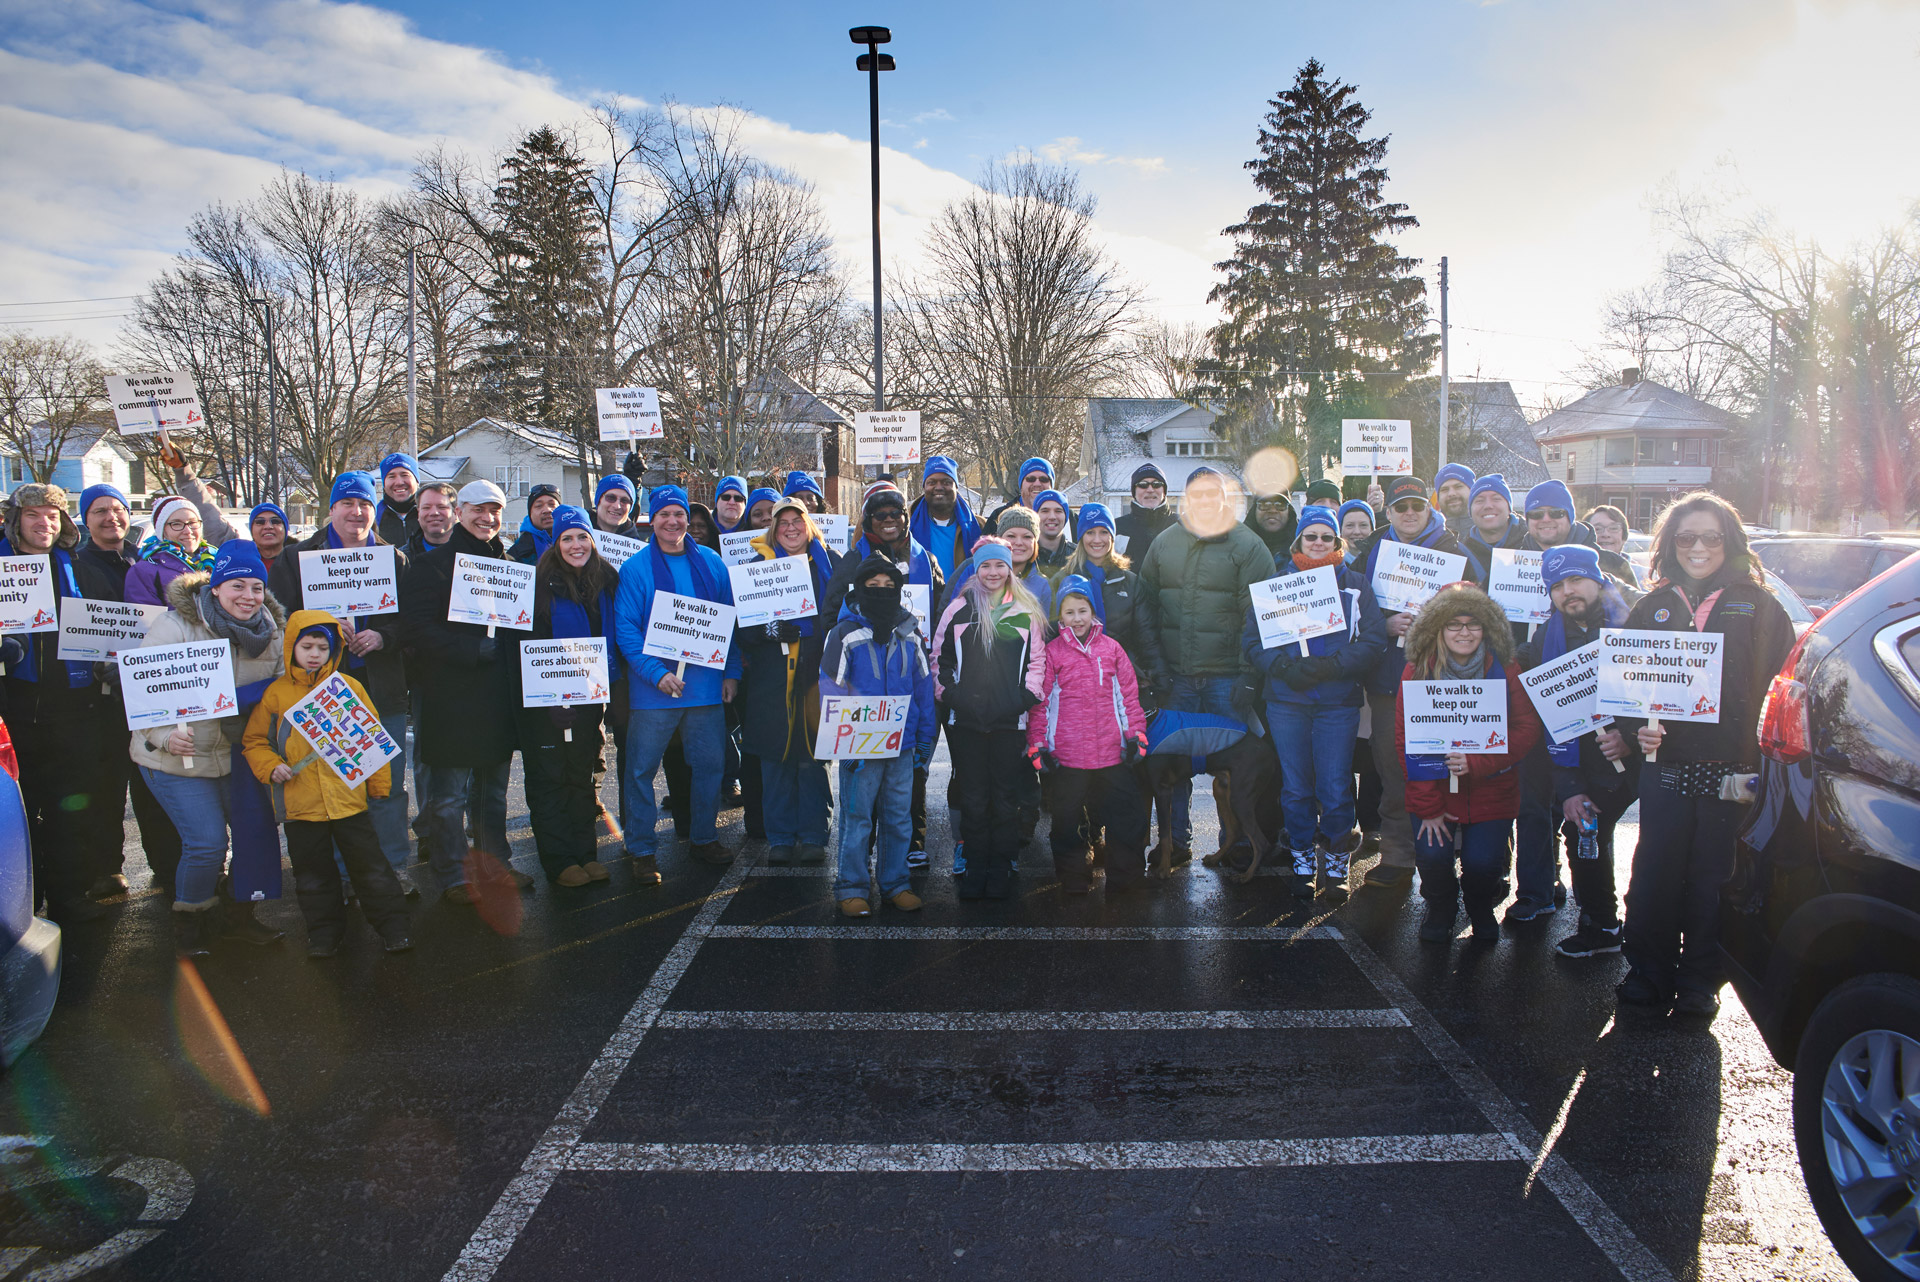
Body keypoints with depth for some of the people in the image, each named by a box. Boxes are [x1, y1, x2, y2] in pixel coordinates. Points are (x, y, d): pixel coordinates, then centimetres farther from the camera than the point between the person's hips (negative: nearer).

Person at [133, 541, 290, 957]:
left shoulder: (270, 629, 1)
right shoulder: (176, 627, -17)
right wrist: (164, 735, -28)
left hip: (237, 751, 6)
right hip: (178, 757, -6)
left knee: (256, 828, 4)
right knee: (207, 843, -10)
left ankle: (241, 914, 24)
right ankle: (189, 922, 16)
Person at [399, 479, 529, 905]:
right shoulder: (432, 564, -5)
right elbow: (416, 628, -15)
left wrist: (509, 650, 1)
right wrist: (472, 650, -20)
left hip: (499, 693, 6)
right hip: (451, 694, -6)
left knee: (493, 789, 17)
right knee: (448, 796, 0)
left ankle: (494, 863, 29)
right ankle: (453, 876, 11)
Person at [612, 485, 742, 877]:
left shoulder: (711, 562, 7)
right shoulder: (635, 568, -3)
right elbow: (625, 628, -8)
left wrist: (732, 672, 3)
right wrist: (657, 673, -18)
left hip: (707, 683, 3)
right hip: (653, 687, -3)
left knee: (710, 763, 10)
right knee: (642, 768, 1)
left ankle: (704, 837, 26)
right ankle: (641, 849, 14)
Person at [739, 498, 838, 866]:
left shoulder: (828, 562, 11)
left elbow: (844, 611, 9)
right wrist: (768, 630, -16)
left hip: (817, 669, 0)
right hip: (772, 673, 0)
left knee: (813, 757, 2)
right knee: (776, 757, 2)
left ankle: (812, 836, 11)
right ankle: (780, 838, 12)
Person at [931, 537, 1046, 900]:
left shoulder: (1027, 611, 7)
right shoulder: (958, 608, 7)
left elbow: (1037, 660, 9)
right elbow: (939, 658, 9)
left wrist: (1027, 697, -3)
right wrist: (948, 694, -2)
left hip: (1011, 720, 0)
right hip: (966, 719, 0)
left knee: (1006, 796, 4)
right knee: (973, 795, 5)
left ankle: (1001, 868, 15)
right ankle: (975, 865, 15)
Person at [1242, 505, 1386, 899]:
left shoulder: (1356, 586, 7)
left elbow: (1373, 641, -2)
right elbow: (1251, 639, 3)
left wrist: (1329, 667, -15)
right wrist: (1283, 668, -14)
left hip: (1338, 702, -1)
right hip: (1286, 701, 1)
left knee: (1335, 788, 0)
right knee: (1295, 787, 7)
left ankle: (1336, 861, 19)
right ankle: (1303, 860, 22)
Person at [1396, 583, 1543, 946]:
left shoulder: (1505, 672, -2)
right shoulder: (1416, 671, -4)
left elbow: (1527, 730, -7)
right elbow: (1406, 740, -5)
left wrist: (1477, 763, -23)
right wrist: (1427, 806, -11)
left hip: (1491, 791, 0)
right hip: (1433, 790, 0)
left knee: (1483, 862, -16)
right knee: (1433, 856, -19)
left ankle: (1481, 909, 22)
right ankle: (1440, 910, 16)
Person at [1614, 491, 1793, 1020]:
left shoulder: (1758, 606, 4)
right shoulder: (1653, 607, 10)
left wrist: (1763, 751, -12)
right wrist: (1636, 728, -6)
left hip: (1731, 770, -1)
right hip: (1665, 763, 2)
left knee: (1711, 878, 5)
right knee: (1654, 874, 4)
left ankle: (1699, 982, 21)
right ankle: (1648, 973, 19)